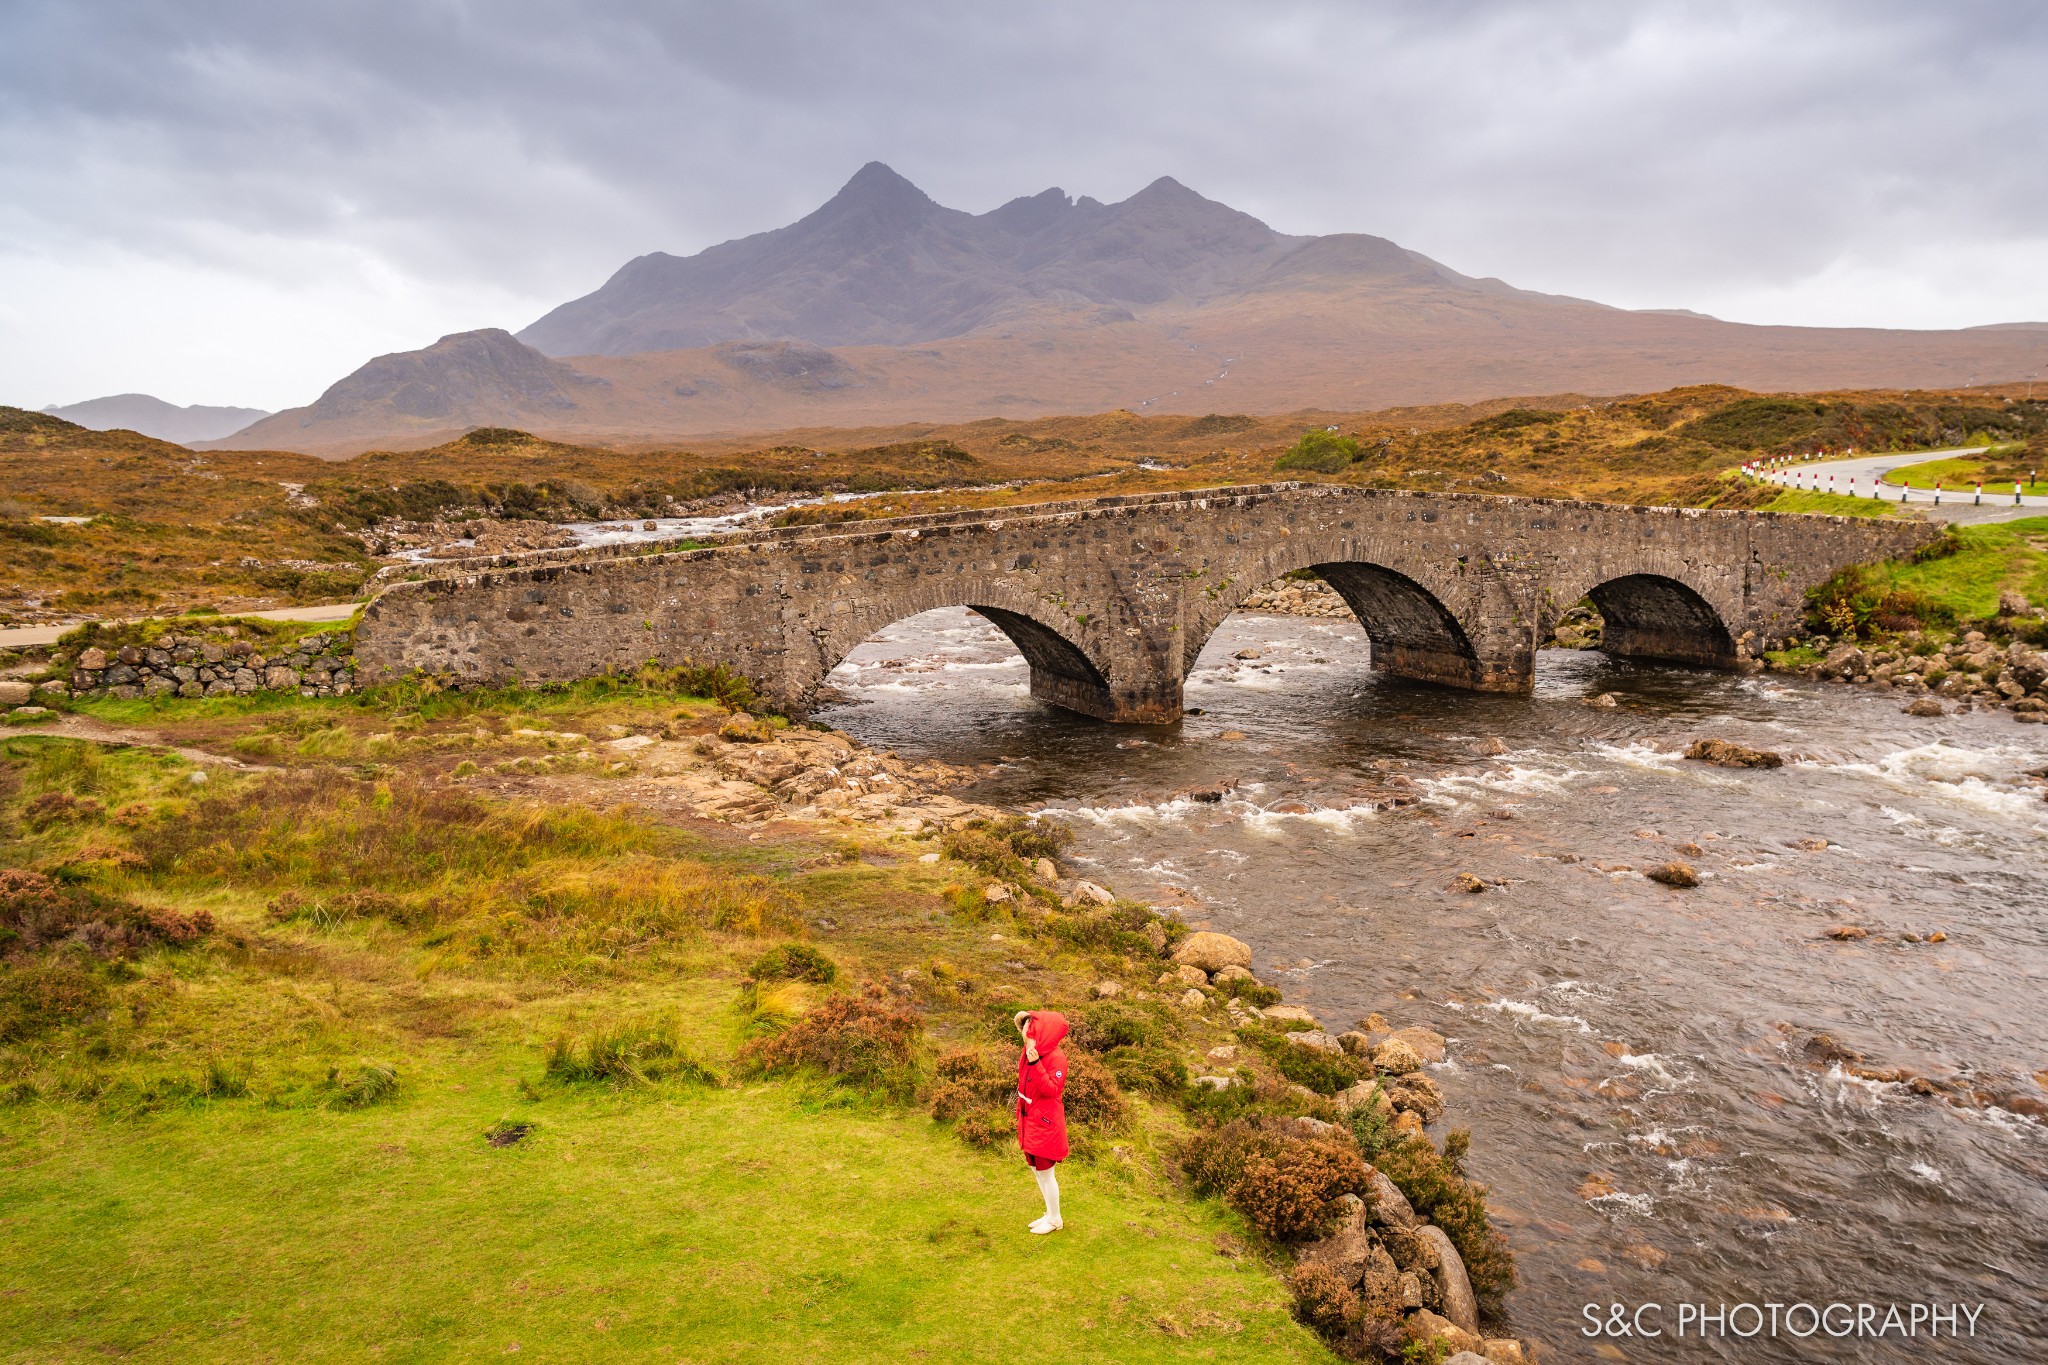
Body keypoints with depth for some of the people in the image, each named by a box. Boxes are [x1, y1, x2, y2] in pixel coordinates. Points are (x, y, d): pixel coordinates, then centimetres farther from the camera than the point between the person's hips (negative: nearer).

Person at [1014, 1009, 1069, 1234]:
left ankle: (1055, 1220, 23)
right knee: (1035, 1169, 19)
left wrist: (1035, 1063, -37)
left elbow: (1052, 1090, -30)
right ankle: (1050, 1214, 35)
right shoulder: (1032, 1051, 1)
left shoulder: (1056, 1058, -23)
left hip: (1045, 1124, -8)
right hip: (1030, 1121, 8)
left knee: (1045, 1172, 5)